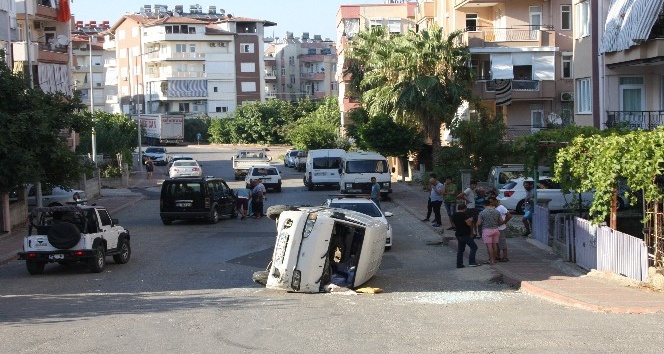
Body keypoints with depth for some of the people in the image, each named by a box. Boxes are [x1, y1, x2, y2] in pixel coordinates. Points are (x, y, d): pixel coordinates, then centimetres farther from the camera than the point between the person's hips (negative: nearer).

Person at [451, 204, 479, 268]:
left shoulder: (454, 214, 10)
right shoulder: (464, 214, -16)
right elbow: (469, 223, -20)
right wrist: (470, 220, 3)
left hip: (458, 234, 8)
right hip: (465, 234, -8)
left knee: (460, 250, 13)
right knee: (473, 247, -2)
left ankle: (459, 264, 10)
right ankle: (471, 262, -10)